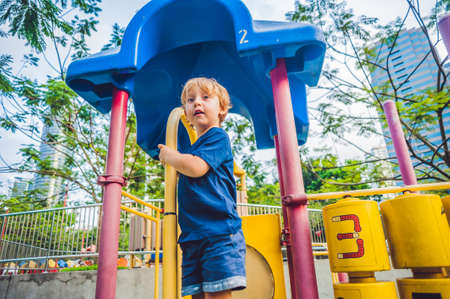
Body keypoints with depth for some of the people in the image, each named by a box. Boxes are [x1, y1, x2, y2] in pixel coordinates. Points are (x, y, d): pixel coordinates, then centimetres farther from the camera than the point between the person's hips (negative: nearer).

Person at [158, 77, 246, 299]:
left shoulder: (218, 137, -1)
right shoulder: (193, 148, 23)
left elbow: (196, 167, -16)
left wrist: (169, 156, 1)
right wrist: (170, 157, 21)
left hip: (219, 231, -8)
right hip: (192, 236, 8)